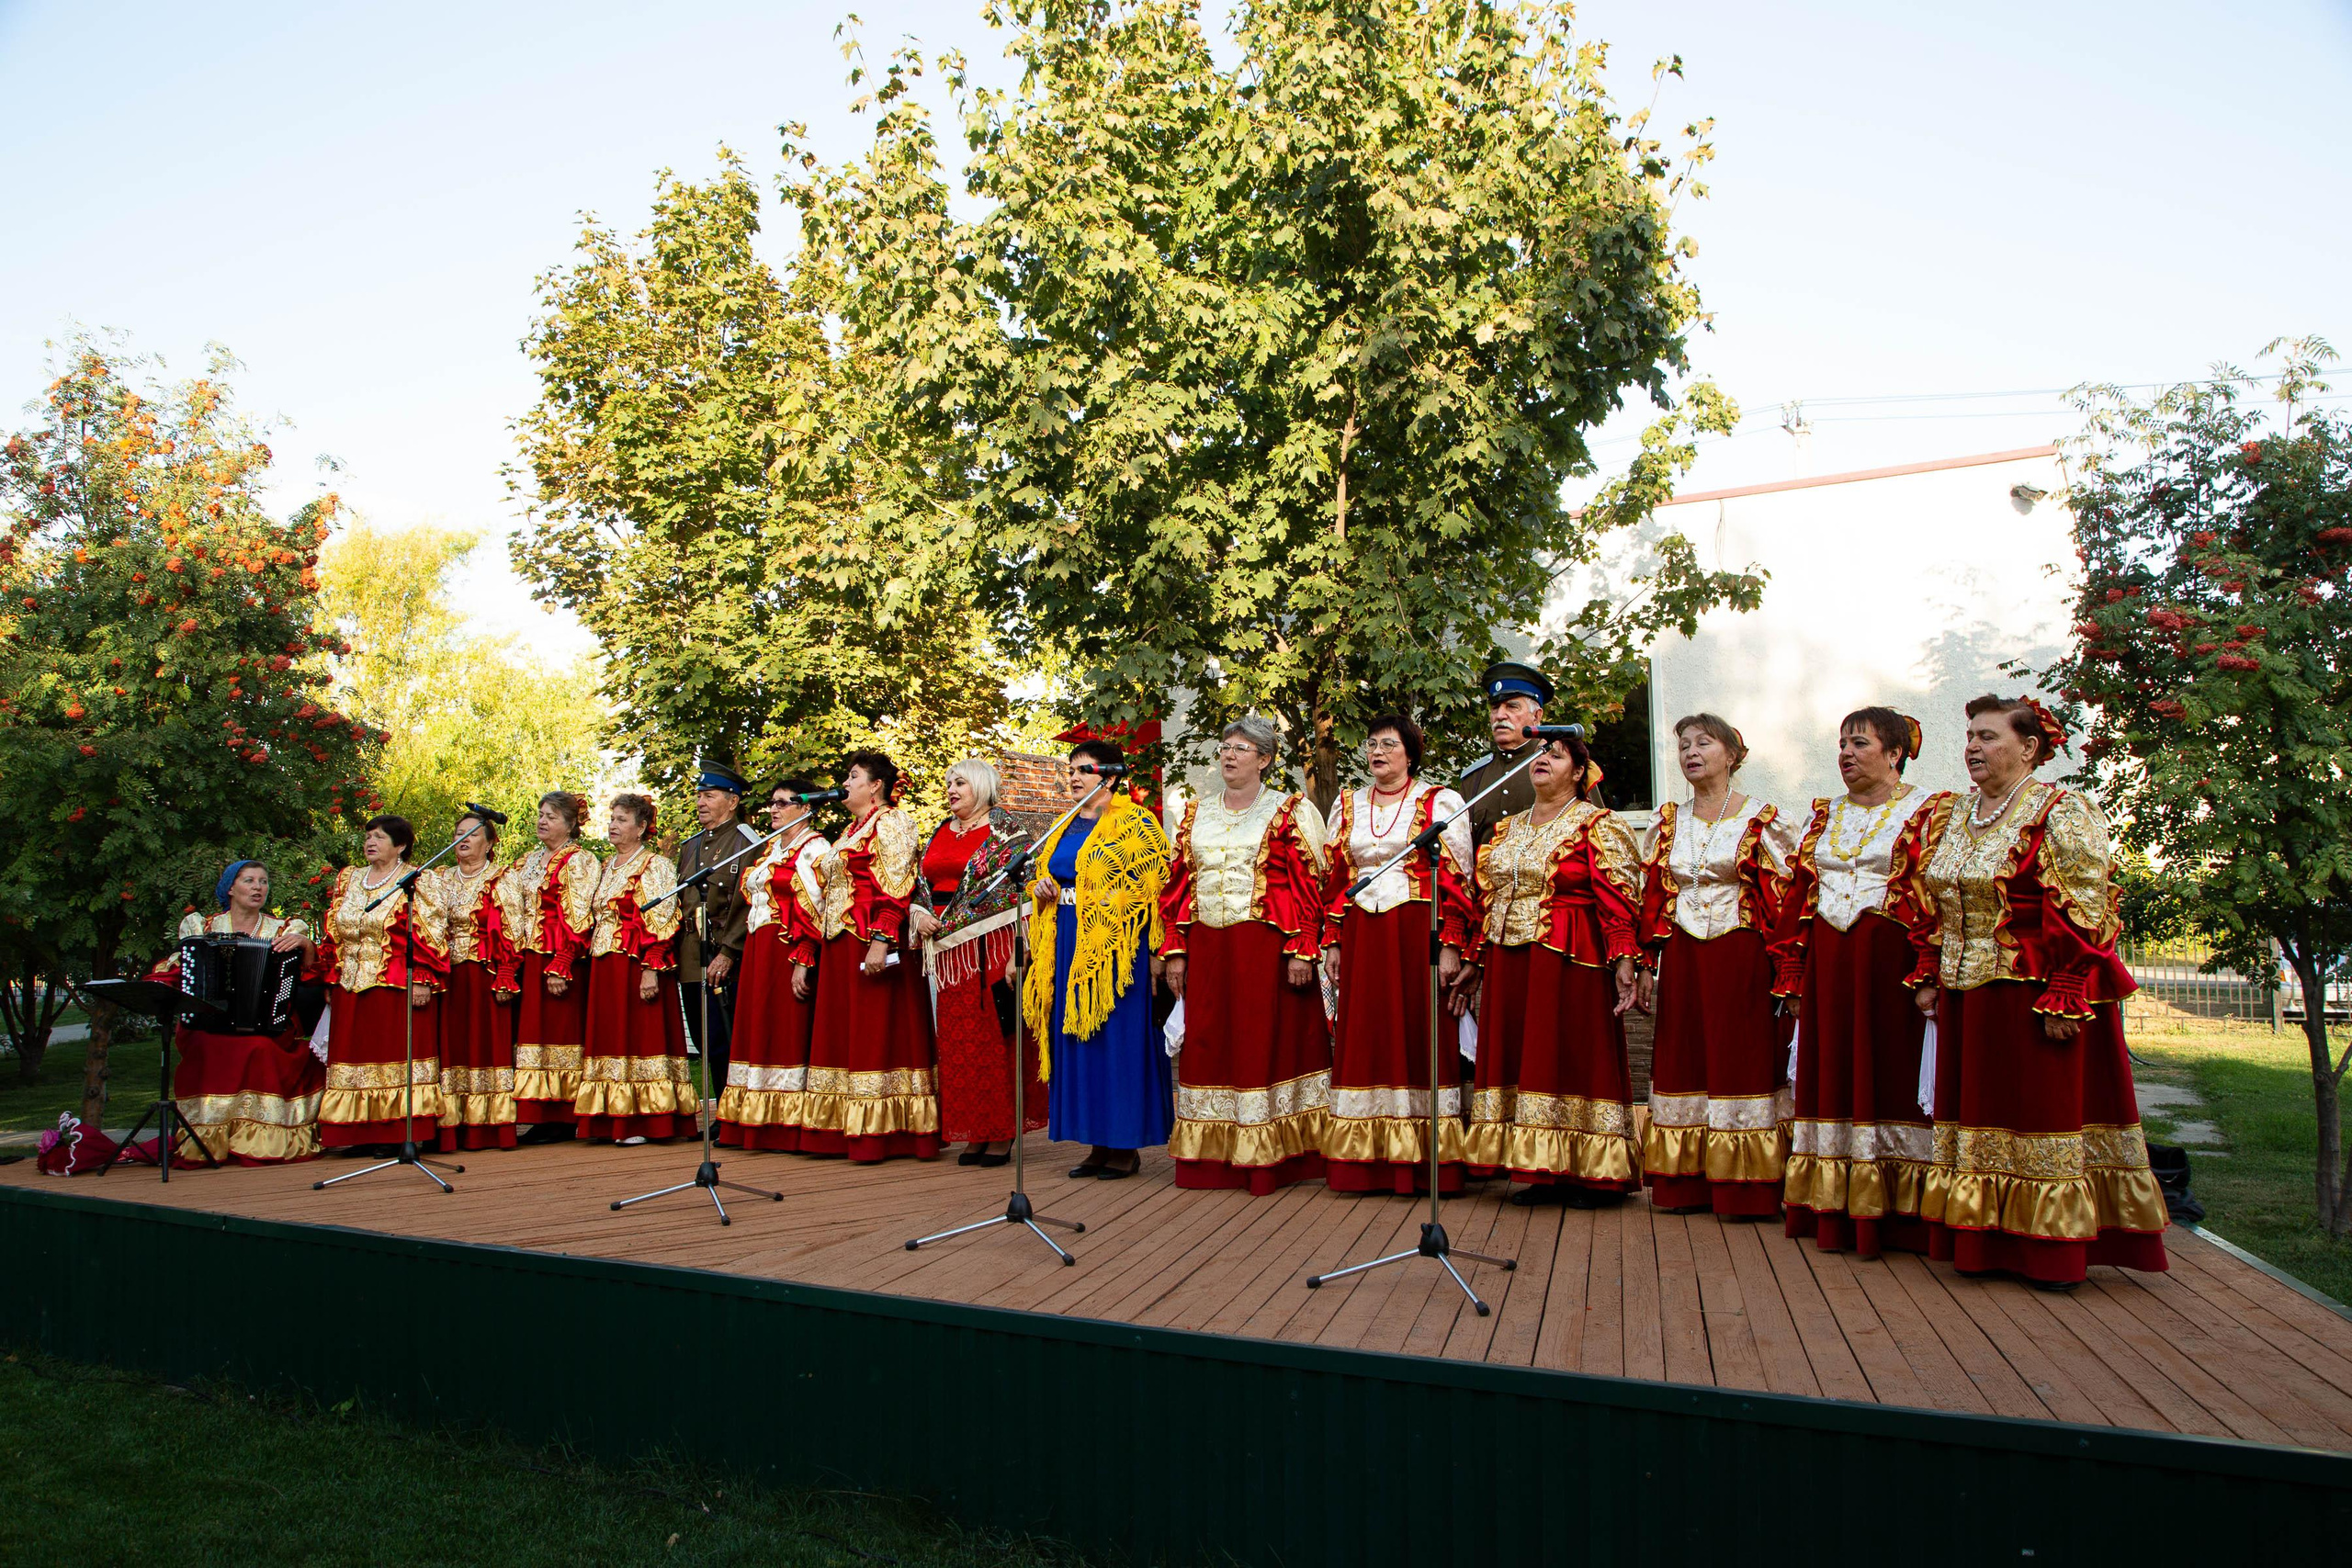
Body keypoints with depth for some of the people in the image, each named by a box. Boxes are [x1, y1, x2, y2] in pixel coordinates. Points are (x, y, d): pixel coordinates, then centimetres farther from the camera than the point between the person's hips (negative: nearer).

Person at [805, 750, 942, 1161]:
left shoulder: (889, 823, -6)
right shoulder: (852, 830, 22)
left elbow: (897, 888, -17)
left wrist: (881, 941, -25)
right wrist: (829, 939, 17)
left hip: (872, 942, -10)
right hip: (841, 945, 10)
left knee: (876, 1031, -7)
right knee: (844, 1034, 8)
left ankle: (879, 1132, -5)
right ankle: (847, 1129, 13)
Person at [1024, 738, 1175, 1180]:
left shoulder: (1135, 822, -4)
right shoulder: (1065, 828, 18)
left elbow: (1155, 885, -10)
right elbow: (1047, 875, 27)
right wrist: (1042, 889, 5)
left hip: (1116, 946, -7)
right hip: (1068, 944, 7)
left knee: (1116, 1039, -4)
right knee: (1076, 1041, 8)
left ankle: (1126, 1146, 5)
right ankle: (1098, 1144, 16)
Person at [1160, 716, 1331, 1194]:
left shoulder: (1292, 811, 2)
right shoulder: (1196, 814, 16)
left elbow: (1309, 884, -5)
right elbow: (1177, 884, 14)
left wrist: (1302, 950, -14)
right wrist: (1174, 950, 6)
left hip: (1267, 947, -4)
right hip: (1207, 950, 5)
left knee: (1267, 1043, -2)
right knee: (1208, 1046, 5)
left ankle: (1269, 1158, 6)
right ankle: (1213, 1156, 13)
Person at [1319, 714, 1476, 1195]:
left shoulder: (1440, 802, 2)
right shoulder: (1348, 806, 15)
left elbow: (1455, 880, -4)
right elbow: (1334, 879, 15)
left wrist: (1450, 947, -12)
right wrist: (1332, 944, 8)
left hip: (1418, 933, -4)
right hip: (1362, 936, 4)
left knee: (1418, 1037, -3)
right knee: (1364, 1039, 3)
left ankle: (1422, 1162, 4)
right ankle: (1367, 1160, 9)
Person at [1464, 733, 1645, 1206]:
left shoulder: (1598, 825, -2)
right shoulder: (1506, 829, 17)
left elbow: (1618, 899, -10)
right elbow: (1486, 899, 18)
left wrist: (1624, 961, -20)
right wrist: (1479, 963, 14)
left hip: (1569, 962, -6)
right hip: (1508, 964, 6)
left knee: (1575, 1056, -3)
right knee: (1519, 1057, 6)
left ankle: (1591, 1173, 7)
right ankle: (1545, 1172, 14)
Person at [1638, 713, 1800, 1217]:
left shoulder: (1760, 817, 0)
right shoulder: (1668, 821, 12)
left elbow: (1786, 896, -3)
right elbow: (1650, 894, 13)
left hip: (1740, 957, -4)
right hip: (1681, 959, 4)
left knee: (1740, 1057, -3)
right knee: (1682, 1059, 5)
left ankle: (1743, 1187, 6)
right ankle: (1686, 1183, 13)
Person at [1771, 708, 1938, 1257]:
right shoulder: (1824, 817, 17)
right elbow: (1796, 894, 13)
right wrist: (1791, 975, 6)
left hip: (1889, 963, -5)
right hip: (1825, 963, 5)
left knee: (1888, 1077, -3)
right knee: (1830, 1080, 5)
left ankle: (1892, 1214, 5)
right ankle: (1833, 1210, 12)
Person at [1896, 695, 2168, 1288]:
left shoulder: (2062, 814, -8)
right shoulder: (1946, 817, 11)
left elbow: (2084, 915, -14)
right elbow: (1928, 908, 16)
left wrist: (2064, 998, -18)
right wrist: (1927, 976, 10)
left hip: (2035, 994, -7)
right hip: (1964, 997, 7)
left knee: (2045, 1107, 0)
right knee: (1973, 1108, 10)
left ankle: (2053, 1251, 10)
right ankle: (1983, 1240, 20)